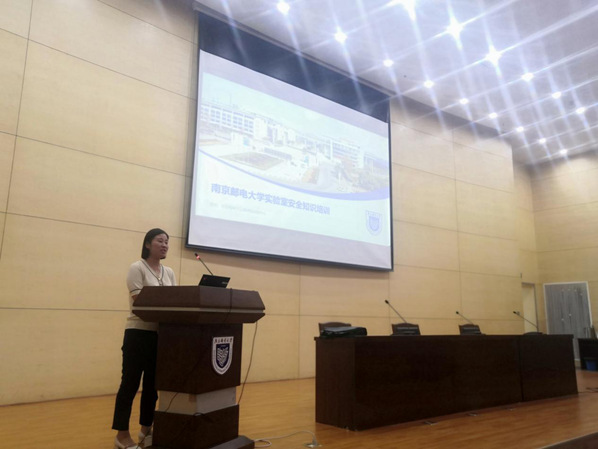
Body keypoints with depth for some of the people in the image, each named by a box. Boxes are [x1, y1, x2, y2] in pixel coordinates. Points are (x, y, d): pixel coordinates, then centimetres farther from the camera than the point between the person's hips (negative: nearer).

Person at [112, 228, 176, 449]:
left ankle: (146, 430, 24)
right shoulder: (137, 268, -6)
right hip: (139, 333, -6)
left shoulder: (169, 273, 13)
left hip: (161, 334, 6)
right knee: (130, 383, -1)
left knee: (153, 383, 12)